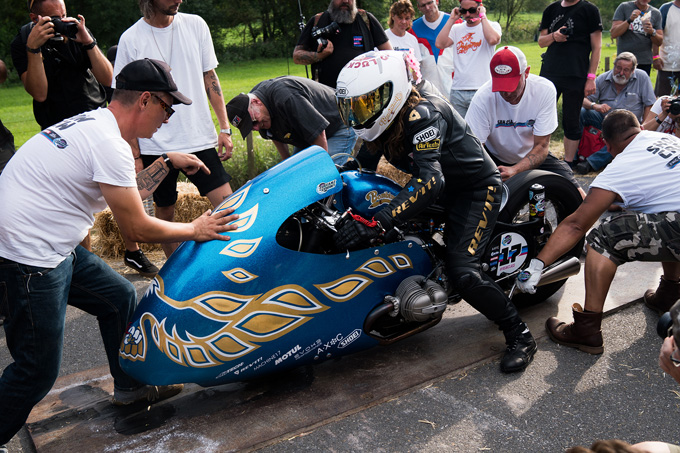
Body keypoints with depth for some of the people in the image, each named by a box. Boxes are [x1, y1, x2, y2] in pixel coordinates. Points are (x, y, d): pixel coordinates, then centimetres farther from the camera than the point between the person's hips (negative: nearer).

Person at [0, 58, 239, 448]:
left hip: (53, 249, 10)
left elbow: (127, 196, 19)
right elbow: (137, 229, -16)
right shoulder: (110, 144, -21)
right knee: (39, 370, 0)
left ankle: (131, 386, 35)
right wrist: (194, 230, -3)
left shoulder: (93, 123, 10)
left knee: (119, 297, 19)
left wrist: (168, 162, 17)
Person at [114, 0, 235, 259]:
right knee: (165, 210, 10)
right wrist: (134, 154, -2)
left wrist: (225, 128, 4)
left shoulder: (195, 25, 5)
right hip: (155, 146, -1)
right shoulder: (131, 39, -3)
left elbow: (210, 77, 10)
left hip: (200, 138, 2)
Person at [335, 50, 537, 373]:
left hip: (475, 188, -10)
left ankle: (520, 335, -4)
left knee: (462, 271, -20)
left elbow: (431, 181, -46)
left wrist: (376, 223, -54)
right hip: (441, 185, 10)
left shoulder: (422, 114, -33)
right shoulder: (385, 113, -6)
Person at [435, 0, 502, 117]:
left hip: (481, 91, -3)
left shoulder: (492, 26, 5)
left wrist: (483, 16, -7)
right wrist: (452, 19, 2)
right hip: (457, 90, 4)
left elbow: (493, 39, -19)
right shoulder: (456, 29, 15)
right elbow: (440, 44, -3)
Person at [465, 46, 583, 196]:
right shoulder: (483, 98, -25)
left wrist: (514, 170, -38)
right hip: (494, 158, -1)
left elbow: (541, 146, -19)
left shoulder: (545, 90, -20)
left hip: (532, 156, 1)